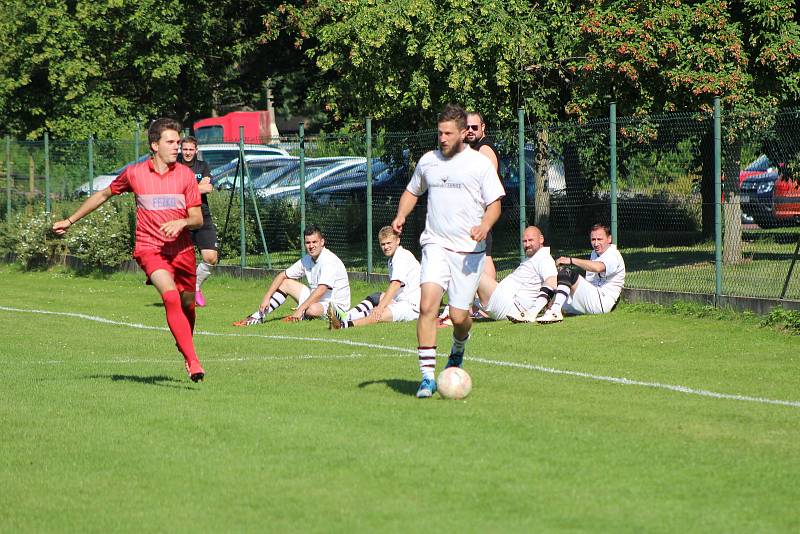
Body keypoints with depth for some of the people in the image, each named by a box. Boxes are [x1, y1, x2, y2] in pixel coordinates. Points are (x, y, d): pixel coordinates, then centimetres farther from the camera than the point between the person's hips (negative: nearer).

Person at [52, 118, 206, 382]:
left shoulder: (185, 175, 2)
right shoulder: (134, 173, 0)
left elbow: (198, 219, 3)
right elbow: (104, 194, 19)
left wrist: (182, 222, -21)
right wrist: (70, 220, 24)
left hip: (182, 249, 3)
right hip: (149, 249, -3)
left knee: (187, 303, 11)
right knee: (171, 296, -25)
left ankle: (184, 346, 43)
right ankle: (193, 361, -32)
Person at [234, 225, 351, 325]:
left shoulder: (329, 261, -23)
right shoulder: (306, 260, 3)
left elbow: (321, 291, -32)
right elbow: (282, 276, 11)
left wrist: (300, 309, -34)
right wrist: (266, 297, 0)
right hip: (315, 301, 8)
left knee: (312, 310, -40)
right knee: (285, 283, 6)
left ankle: (302, 315, -5)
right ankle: (259, 316, 5)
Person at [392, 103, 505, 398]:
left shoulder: (480, 164, -1)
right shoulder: (428, 161, 9)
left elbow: (494, 205, 0)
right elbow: (412, 191, 26)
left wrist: (485, 226, -21)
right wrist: (401, 216, 6)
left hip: (469, 249, -2)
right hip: (435, 244, 2)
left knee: (458, 316, -1)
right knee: (427, 305, -19)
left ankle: (458, 350, 37)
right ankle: (427, 377, -18)